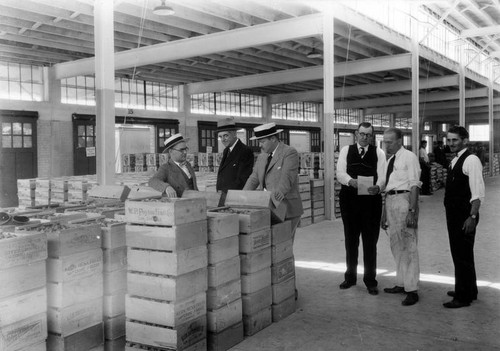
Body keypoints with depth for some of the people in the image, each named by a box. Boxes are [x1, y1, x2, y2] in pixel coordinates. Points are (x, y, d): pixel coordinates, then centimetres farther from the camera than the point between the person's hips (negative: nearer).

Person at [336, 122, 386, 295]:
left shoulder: (378, 153, 5)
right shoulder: (346, 150, 7)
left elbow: (382, 175, -6)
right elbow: (340, 173, -5)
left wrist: (377, 187, -28)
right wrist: (351, 181, -27)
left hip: (371, 200, -1)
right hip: (349, 199, 1)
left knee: (370, 241, 4)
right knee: (351, 240, 14)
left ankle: (370, 280, 19)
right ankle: (350, 276, 31)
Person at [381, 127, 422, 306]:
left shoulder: (409, 157, -7)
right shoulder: (390, 160, 16)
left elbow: (414, 185, -14)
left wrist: (412, 211, -21)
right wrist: (384, 213, 20)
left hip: (404, 199, -8)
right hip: (390, 201, 9)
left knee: (408, 246, -4)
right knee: (396, 246, 15)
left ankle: (412, 290, 2)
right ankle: (401, 283, 28)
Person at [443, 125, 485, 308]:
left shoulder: (471, 160, -14)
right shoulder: (454, 161, 14)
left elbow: (478, 193, -20)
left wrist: (472, 217, -24)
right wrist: (450, 213, 17)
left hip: (465, 217, -9)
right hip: (453, 214, 9)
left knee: (463, 254, -1)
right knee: (457, 252, 18)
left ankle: (463, 297, 11)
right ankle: (469, 290, 33)